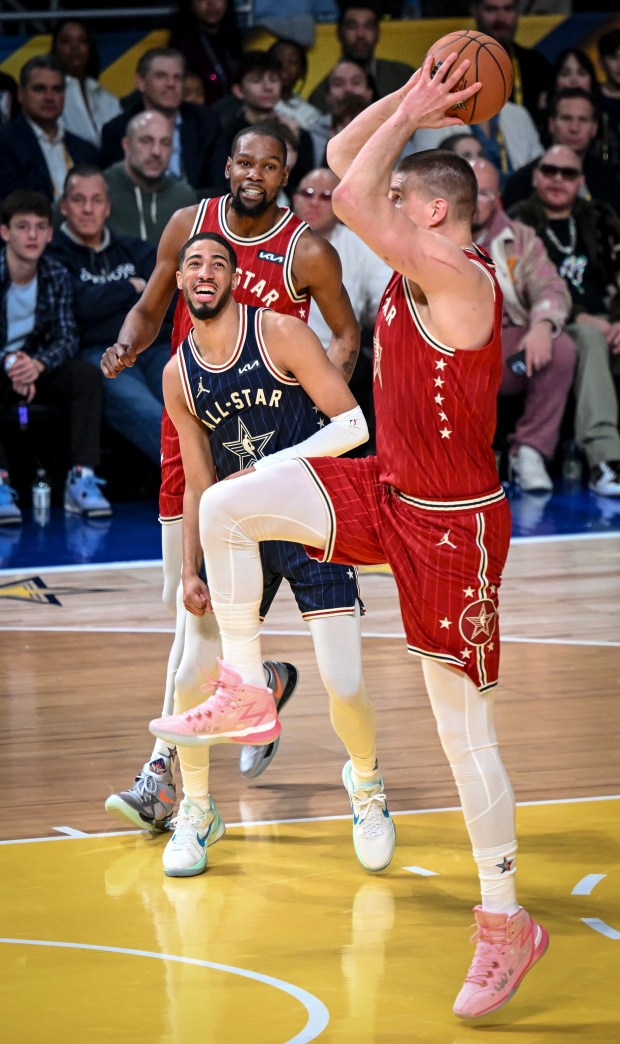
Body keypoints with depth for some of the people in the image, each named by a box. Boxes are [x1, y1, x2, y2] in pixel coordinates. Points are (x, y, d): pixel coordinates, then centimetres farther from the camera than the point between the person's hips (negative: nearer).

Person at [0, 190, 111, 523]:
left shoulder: (57, 277, -4)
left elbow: (67, 338, -8)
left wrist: (37, 365, -29)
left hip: (36, 369, 4)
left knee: (86, 374, -21)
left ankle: (81, 478, -26)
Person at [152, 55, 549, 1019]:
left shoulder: (460, 281, -24)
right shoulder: (419, 260, 3)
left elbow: (352, 202, -34)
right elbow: (345, 166, 10)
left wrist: (411, 116, -22)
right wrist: (410, 102, -3)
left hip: (452, 527, -8)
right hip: (388, 490, 8)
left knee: (464, 730, -2)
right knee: (226, 507, -5)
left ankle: (507, 926, 9)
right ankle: (246, 693, 8)